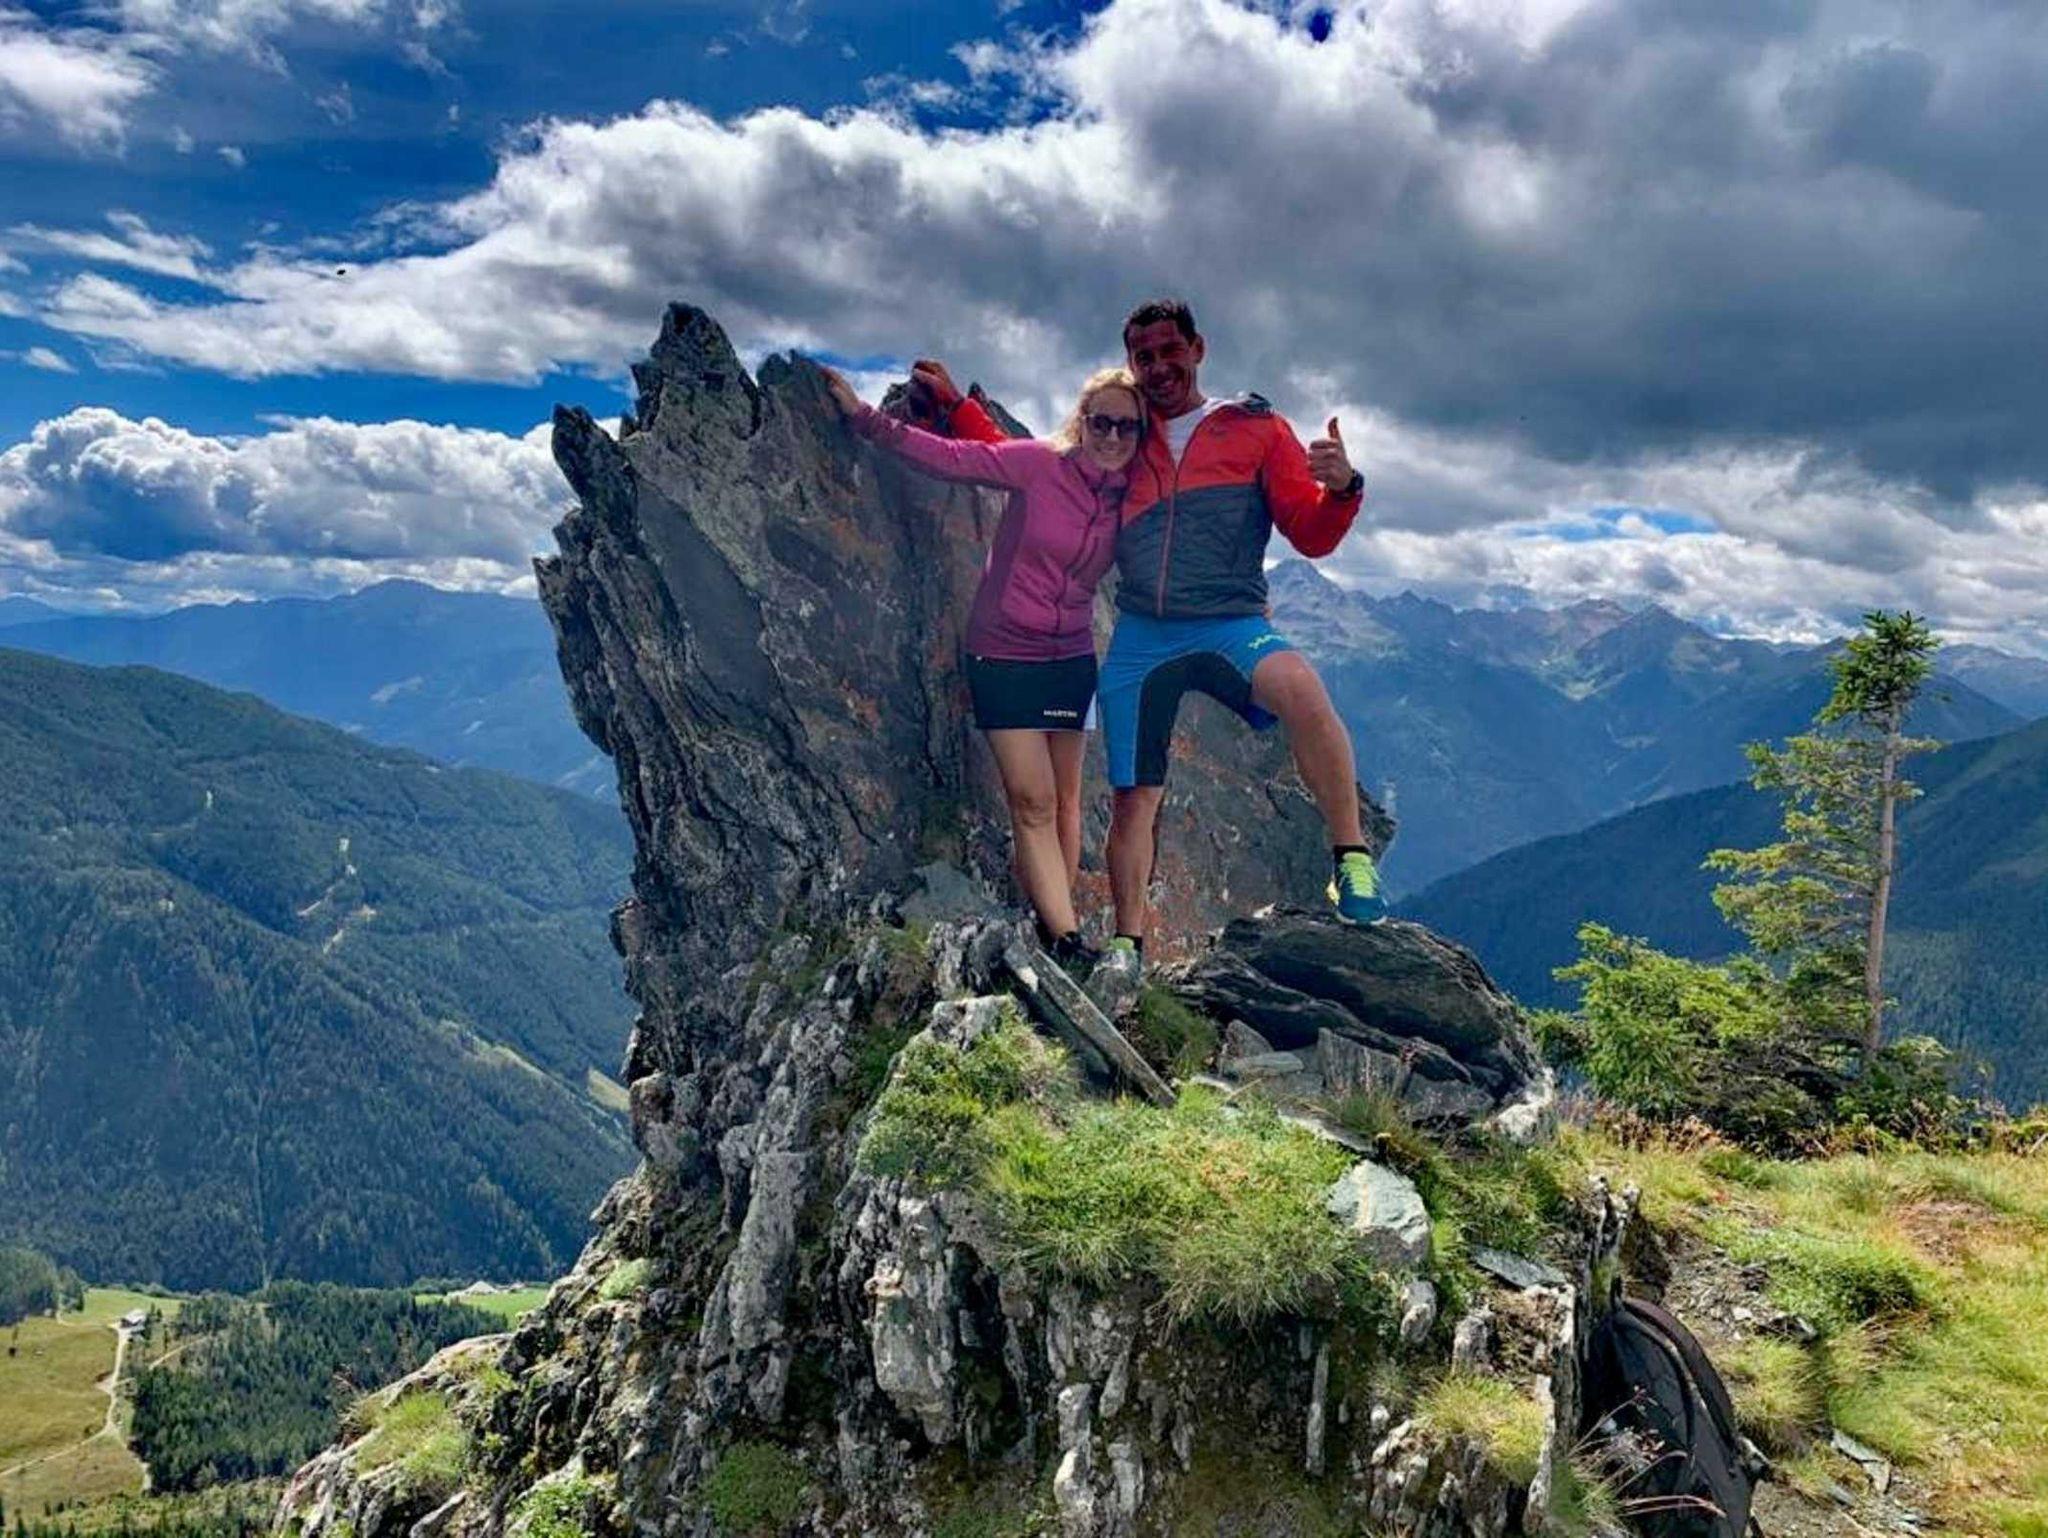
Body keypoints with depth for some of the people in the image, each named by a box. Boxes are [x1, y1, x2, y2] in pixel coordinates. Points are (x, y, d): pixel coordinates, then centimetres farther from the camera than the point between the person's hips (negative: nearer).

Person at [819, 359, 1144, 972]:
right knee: (1033, 801, -7)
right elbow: (948, 456, -13)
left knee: (1063, 799, 6)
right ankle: (1068, 942, -6)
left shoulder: (1131, 499, -1)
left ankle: (1054, 927, 15)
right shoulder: (1038, 464, -13)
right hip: (1003, 653, -4)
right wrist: (863, 415, -16)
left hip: (1071, 659, 4)